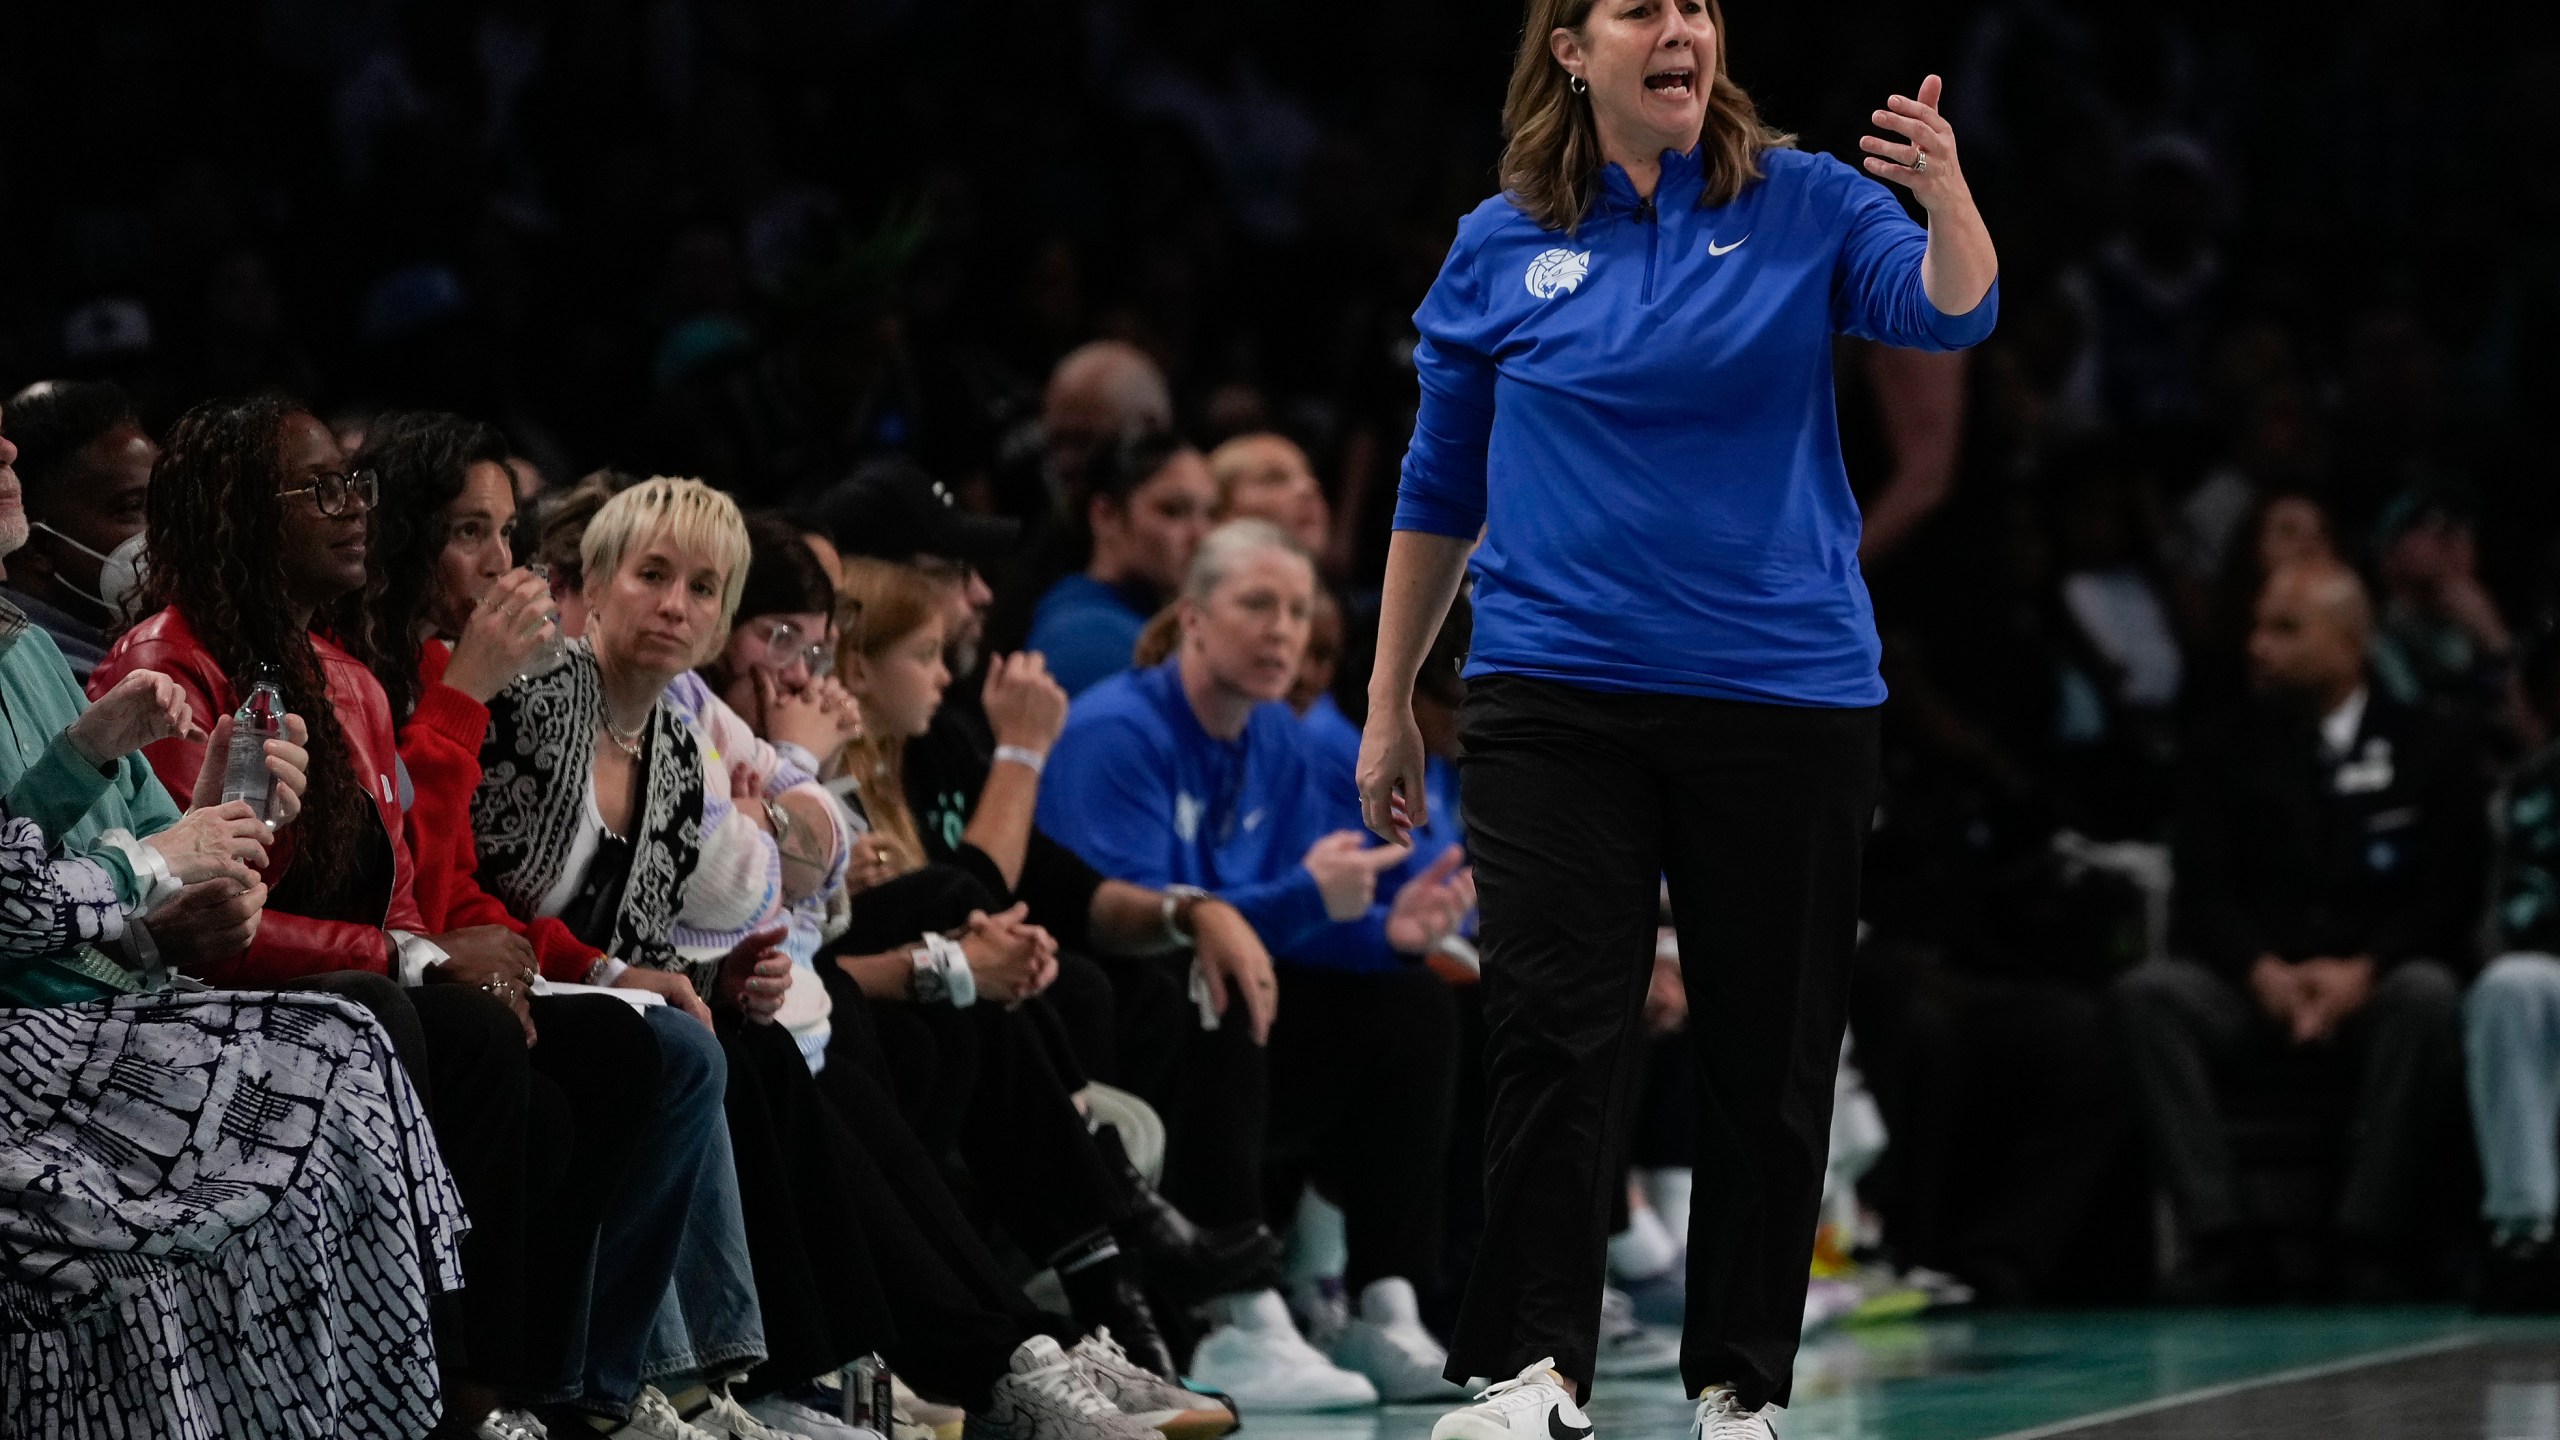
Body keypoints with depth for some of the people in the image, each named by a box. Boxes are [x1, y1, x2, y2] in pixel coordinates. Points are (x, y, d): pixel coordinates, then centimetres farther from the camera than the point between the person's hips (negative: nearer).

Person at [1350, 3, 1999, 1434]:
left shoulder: (1802, 204, 1)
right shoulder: (1499, 250, 5)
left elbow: (1948, 311, -17)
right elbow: (1440, 493, 13)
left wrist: (1948, 197, -38)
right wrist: (1390, 709, 13)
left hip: (1786, 696, 0)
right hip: (1558, 697, 0)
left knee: (1772, 1051, 4)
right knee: (1554, 1032, -11)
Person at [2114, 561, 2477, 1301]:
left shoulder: (2424, 752, 10)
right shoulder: (2231, 754, 15)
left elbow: (2450, 897, -1)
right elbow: (2201, 897, 5)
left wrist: (2362, 970, -18)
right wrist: (2263, 970, -16)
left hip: (2375, 984, -2)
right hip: (2257, 986, 2)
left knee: (2428, 996, -37)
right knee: (2147, 991, -28)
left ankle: (2374, 1246, -33)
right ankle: (2218, 1242, -34)